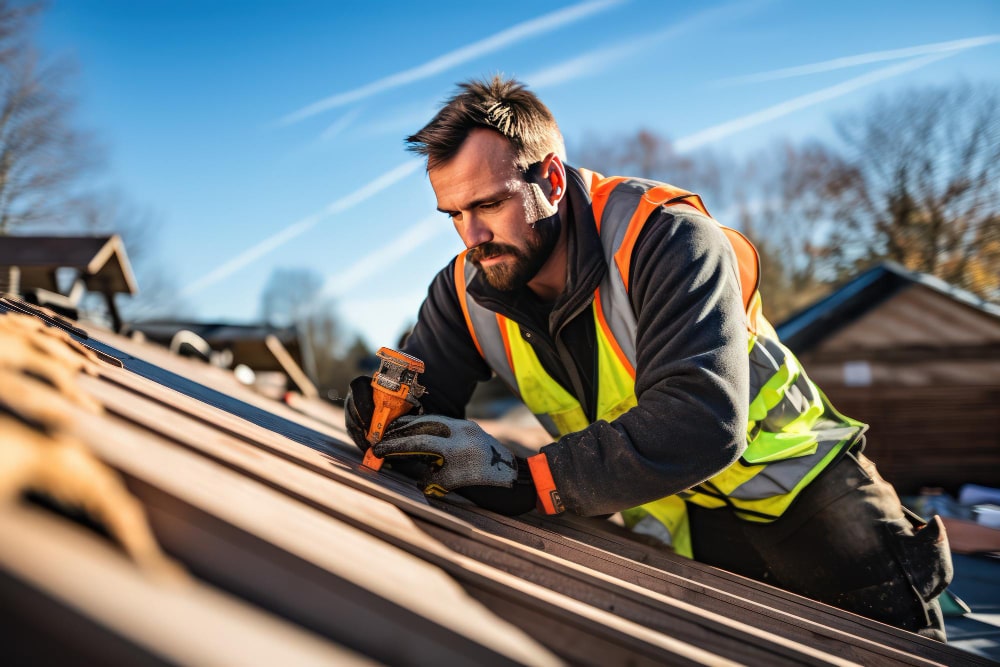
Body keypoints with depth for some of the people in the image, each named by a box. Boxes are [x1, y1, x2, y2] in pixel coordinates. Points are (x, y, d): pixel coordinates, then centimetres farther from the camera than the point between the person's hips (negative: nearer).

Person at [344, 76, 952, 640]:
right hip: (682, 530, 4)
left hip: (799, 492, -3)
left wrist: (524, 480, -42)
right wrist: (380, 404, -28)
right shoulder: (466, 292, -8)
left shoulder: (668, 241, -26)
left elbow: (701, 422, -38)